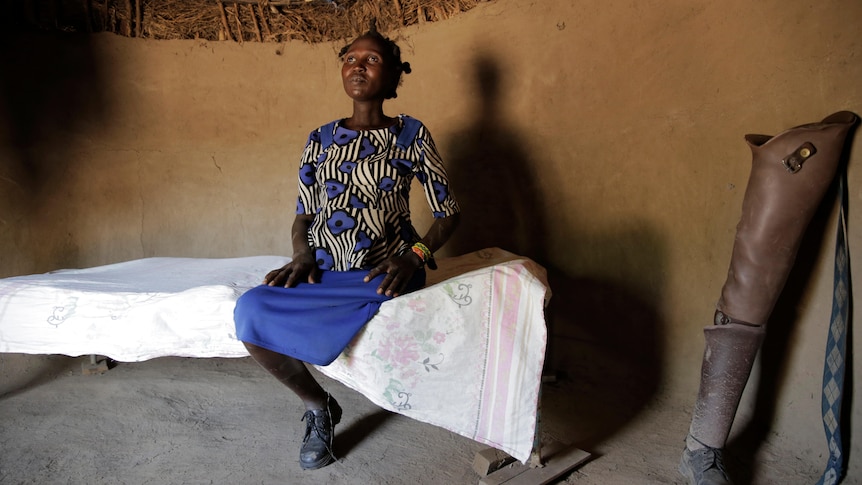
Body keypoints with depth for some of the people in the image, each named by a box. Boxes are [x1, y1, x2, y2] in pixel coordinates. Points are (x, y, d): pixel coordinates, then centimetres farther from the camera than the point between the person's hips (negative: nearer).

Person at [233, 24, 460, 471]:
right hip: (323, 270, 4)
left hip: (382, 273, -3)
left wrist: (415, 256, -14)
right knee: (250, 312, -26)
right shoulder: (320, 139, 13)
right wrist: (302, 256, -7)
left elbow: (448, 212, 4)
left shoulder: (412, 134, 4)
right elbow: (303, 215, 15)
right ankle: (317, 405, 2)